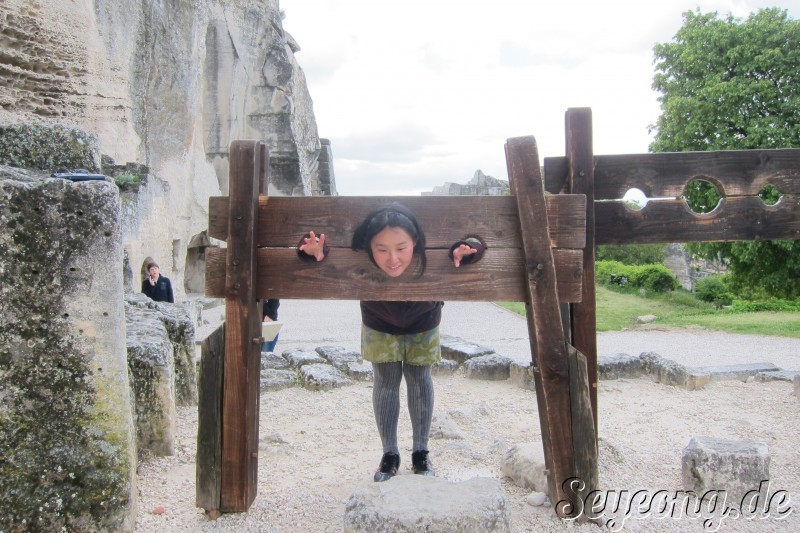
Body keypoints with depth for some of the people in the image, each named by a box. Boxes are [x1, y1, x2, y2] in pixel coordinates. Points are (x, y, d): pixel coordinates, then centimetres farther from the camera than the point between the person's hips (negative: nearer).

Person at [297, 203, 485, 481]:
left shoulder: (432, 258, -44)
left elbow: (475, 245, -30)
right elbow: (312, 246, -32)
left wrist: (462, 251, -53)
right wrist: (314, 249, -56)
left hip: (423, 324, 0)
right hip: (379, 325, 0)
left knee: (419, 379, 11)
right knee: (386, 382, 7)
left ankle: (420, 453, 28)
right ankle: (389, 455, 25)